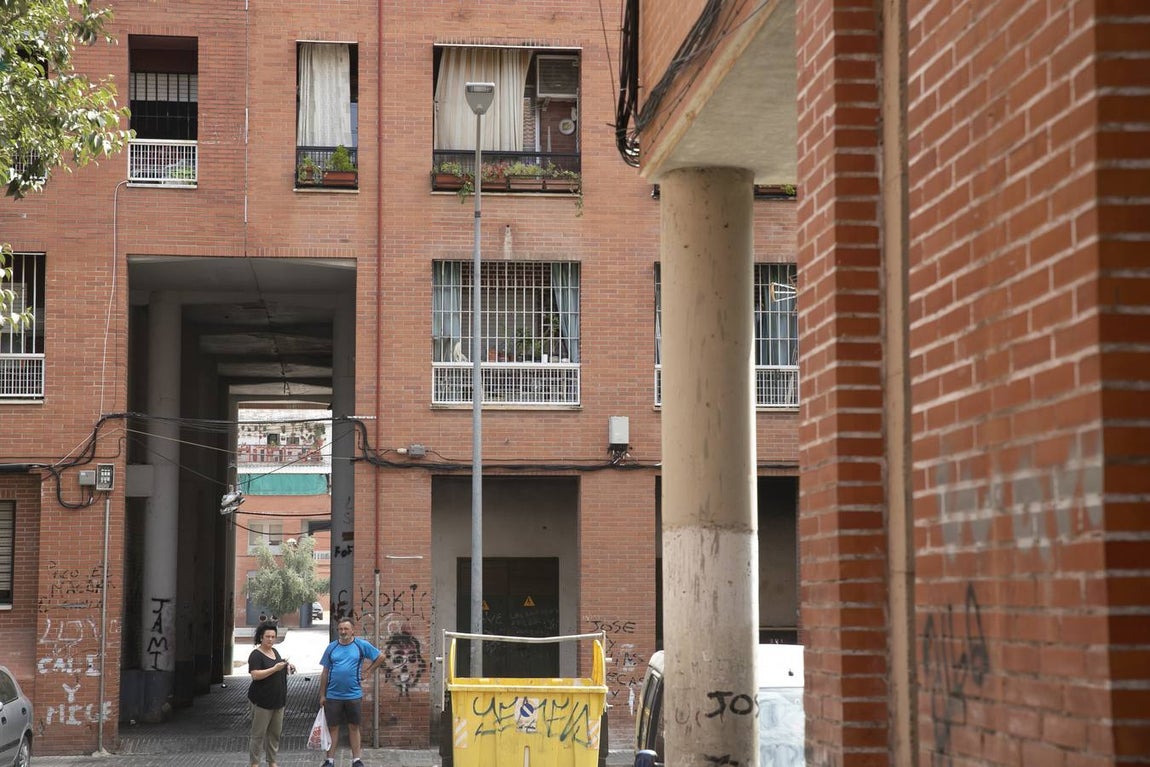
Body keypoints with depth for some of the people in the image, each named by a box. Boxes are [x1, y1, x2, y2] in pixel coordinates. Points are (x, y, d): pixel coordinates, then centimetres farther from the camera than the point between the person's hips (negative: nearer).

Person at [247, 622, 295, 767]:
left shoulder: (275, 651, 13)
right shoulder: (256, 655, -11)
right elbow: (255, 674, -22)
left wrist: (287, 668, 7)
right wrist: (275, 668, -26)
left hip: (278, 700, 8)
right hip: (262, 701, -8)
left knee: (275, 733, 11)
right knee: (258, 734, -3)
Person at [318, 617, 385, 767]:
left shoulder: (362, 645, -1)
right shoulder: (331, 647, 3)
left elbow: (380, 657, 8)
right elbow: (325, 673, 6)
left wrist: (368, 670, 1)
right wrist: (322, 695, 4)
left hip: (353, 695, -1)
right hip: (333, 696, 1)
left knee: (354, 727, 8)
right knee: (333, 728, 6)